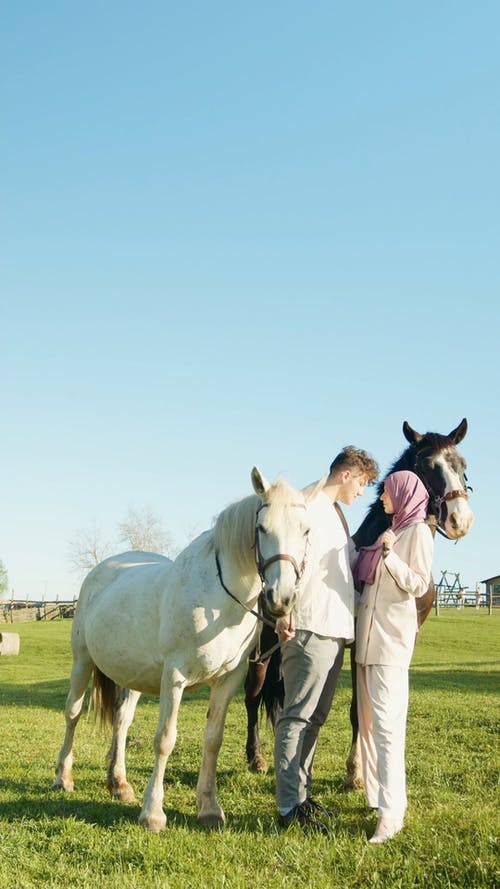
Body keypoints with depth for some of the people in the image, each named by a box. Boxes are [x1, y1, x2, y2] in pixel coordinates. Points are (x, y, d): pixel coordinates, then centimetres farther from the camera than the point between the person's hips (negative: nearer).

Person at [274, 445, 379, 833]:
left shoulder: (336, 512, 21)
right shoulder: (307, 506, -9)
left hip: (336, 628, 10)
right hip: (310, 627, -10)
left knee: (315, 718, 14)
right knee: (297, 716, -9)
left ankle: (301, 793, 23)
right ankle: (289, 808, -8)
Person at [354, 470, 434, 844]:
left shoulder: (419, 532, -4)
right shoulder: (390, 532, 19)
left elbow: (418, 584, -13)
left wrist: (390, 555, -23)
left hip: (392, 637, -9)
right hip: (368, 635, 9)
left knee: (386, 722, -15)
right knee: (368, 722, 11)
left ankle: (392, 812, -17)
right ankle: (380, 796, 19)